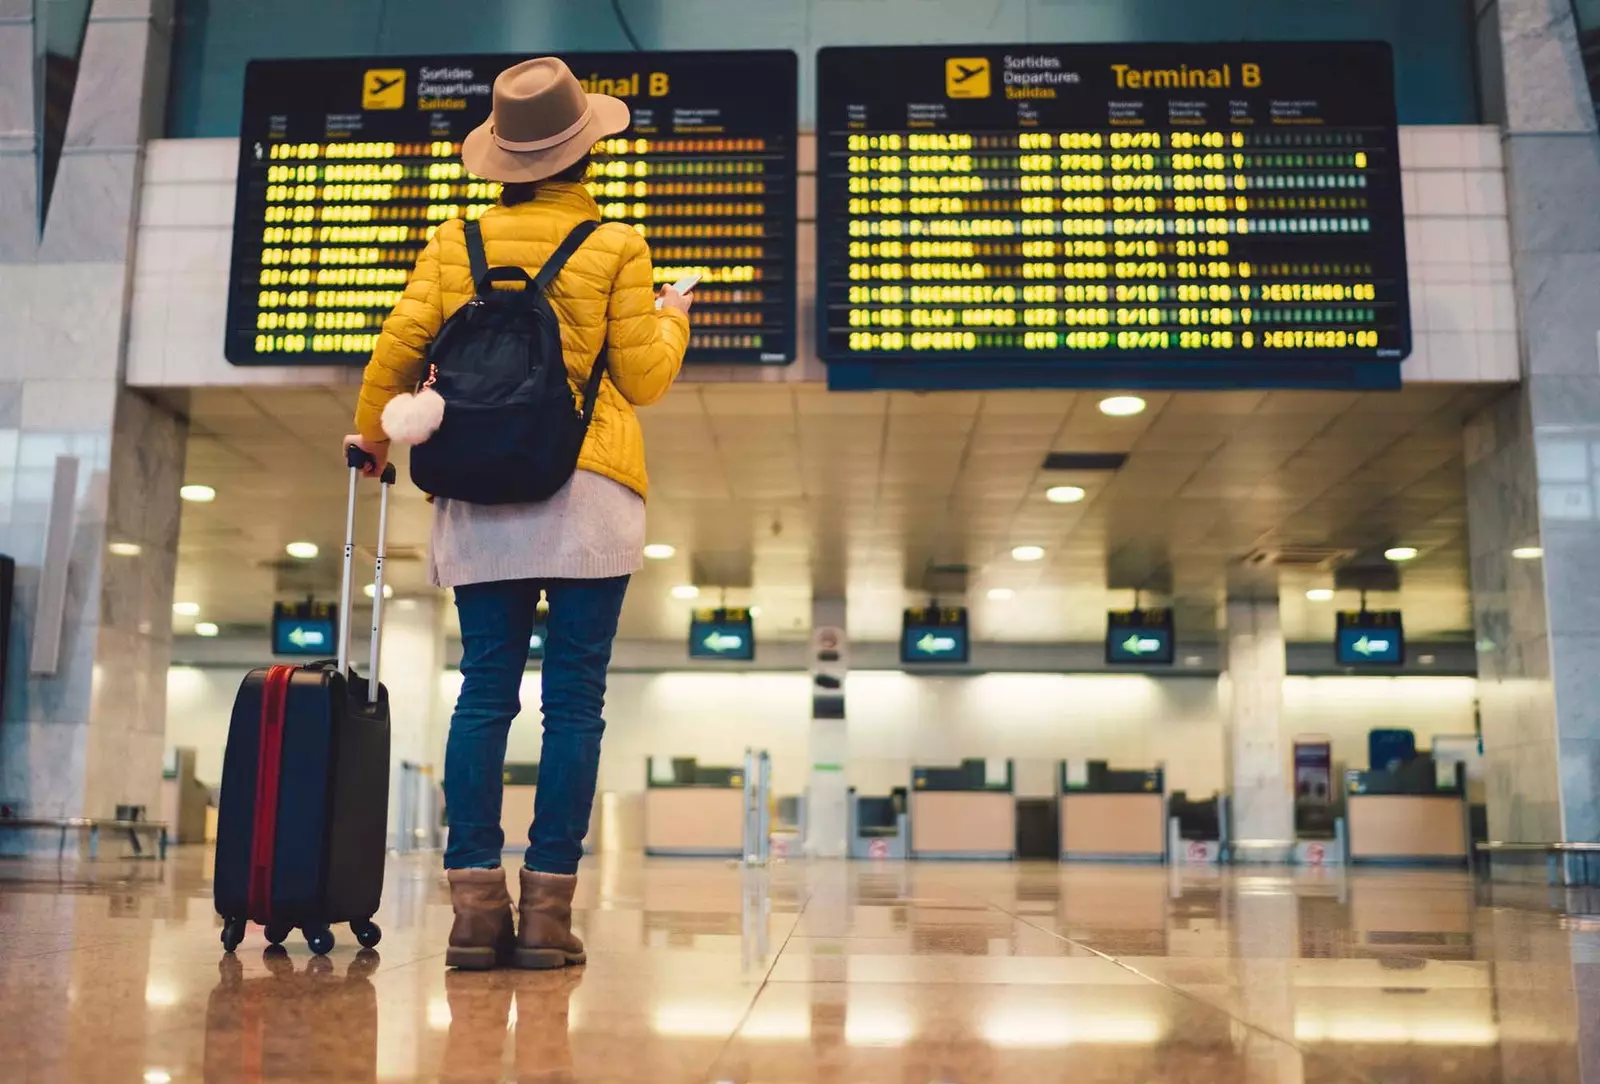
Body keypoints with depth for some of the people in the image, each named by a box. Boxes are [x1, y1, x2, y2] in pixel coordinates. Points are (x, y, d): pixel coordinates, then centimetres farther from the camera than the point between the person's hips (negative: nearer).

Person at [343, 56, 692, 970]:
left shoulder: (456, 244, 8)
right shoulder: (615, 249, 1)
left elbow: (398, 352, 7)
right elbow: (643, 380, 1)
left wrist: (372, 433, 26)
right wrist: (672, 319, 22)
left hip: (480, 497, 3)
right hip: (588, 494, -3)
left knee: (485, 693, 5)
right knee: (574, 699, 0)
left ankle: (476, 903, 2)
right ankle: (548, 908, 0)